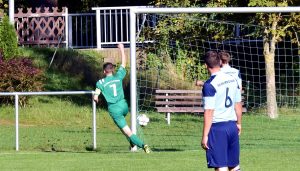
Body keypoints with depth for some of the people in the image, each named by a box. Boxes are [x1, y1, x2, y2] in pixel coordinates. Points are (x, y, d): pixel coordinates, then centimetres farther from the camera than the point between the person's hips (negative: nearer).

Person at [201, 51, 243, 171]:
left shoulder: (209, 85, -14)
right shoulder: (232, 80, 7)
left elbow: (209, 112, -16)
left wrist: (205, 136, -13)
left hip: (217, 128, -7)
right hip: (232, 126, 7)